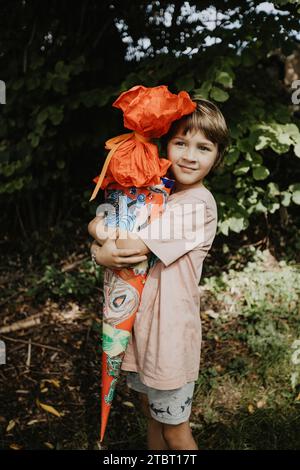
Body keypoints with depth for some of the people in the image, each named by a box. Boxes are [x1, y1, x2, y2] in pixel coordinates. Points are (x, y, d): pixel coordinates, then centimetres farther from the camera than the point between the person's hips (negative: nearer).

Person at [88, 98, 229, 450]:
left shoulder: (199, 204, -20)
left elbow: (130, 247, -25)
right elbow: (96, 226, 1)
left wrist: (102, 234, -6)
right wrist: (102, 253, -20)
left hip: (170, 332, -7)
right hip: (141, 323, 7)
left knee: (173, 429, 12)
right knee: (150, 408, 25)